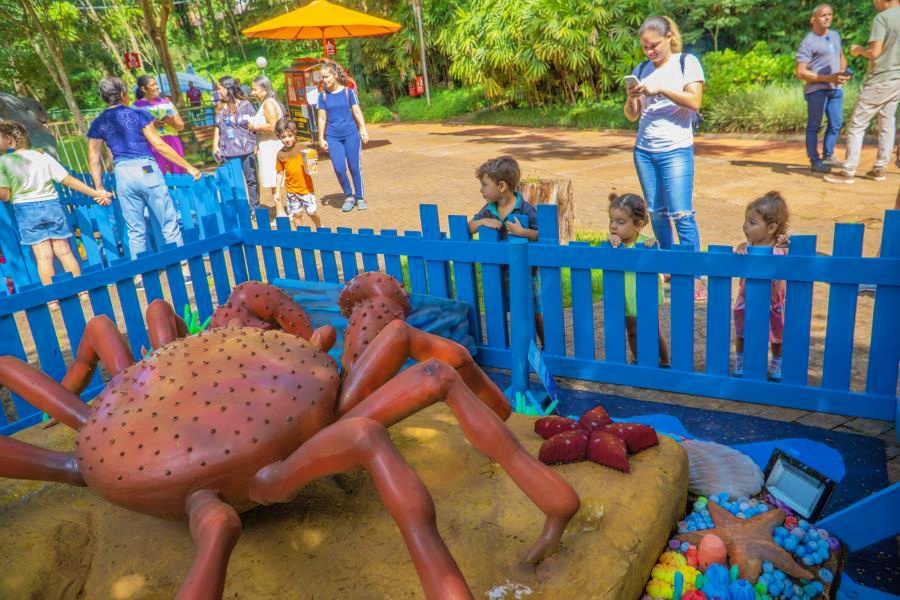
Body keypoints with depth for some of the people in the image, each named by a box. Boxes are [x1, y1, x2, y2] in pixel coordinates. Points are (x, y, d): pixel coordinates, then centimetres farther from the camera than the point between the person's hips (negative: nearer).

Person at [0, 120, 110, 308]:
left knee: (43, 255, 1)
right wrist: (95, 193, 4)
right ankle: (82, 291, 10)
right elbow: (69, 180, 1)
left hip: (26, 210, -2)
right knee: (64, 251, 9)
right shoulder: (42, 156, 4)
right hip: (52, 205, 2)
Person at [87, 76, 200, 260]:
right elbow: (159, 145, -4)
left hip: (122, 174, 4)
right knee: (169, 223, 3)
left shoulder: (98, 124, 9)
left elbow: (94, 159, 9)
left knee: (135, 231, 10)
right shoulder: (138, 114, 0)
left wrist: (99, 188, 17)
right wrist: (188, 167, -1)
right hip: (147, 170, -4)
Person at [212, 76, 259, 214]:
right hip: (227, 151, 4)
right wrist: (215, 145, 9)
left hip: (246, 149, -4)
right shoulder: (220, 107, 11)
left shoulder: (245, 105, -3)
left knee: (251, 180, 4)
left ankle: (254, 208, 14)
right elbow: (218, 128, 17)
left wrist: (256, 144, -9)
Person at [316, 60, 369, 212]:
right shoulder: (323, 96, 5)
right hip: (333, 137, 1)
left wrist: (363, 129, -7)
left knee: (355, 167, 1)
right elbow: (322, 118, 8)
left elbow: (357, 112, 2)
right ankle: (348, 196, 14)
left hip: (351, 134, -1)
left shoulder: (348, 91, 1)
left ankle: (360, 197, 15)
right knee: (339, 169, -6)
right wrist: (321, 139, 5)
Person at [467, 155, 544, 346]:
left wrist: (523, 232, -34)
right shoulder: (489, 209, -2)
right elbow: (469, 229, 0)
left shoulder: (525, 209, -18)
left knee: (535, 312, 9)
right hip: (500, 271, 4)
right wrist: (481, 222, -19)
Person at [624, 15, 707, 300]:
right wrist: (632, 98, -11)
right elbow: (632, 116, 10)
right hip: (643, 150, 5)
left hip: (676, 150, -4)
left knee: (681, 214, -9)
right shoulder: (641, 70, 10)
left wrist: (660, 89, -19)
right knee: (656, 212, 9)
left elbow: (694, 101, -12)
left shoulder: (687, 62, -1)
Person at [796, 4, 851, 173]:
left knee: (836, 123, 11)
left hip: (836, 88, 8)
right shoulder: (808, 42, -10)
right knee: (814, 126, -1)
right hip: (816, 89, -7)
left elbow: (841, 57, 27)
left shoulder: (835, 35, 14)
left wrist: (843, 72, 4)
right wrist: (828, 78, -19)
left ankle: (828, 156, 26)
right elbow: (801, 73, -15)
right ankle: (815, 161, 5)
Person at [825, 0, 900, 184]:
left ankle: (848, 171, -3)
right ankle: (880, 168, 15)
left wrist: (859, 50, 2)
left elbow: (875, 53, -17)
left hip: (880, 81, -7)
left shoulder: (882, 17, -12)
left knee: (857, 125, -2)